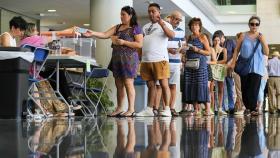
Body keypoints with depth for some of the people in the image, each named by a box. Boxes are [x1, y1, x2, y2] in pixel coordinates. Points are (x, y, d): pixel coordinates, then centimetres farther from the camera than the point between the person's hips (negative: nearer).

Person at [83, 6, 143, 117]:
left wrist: (124, 42, -13)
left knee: (128, 83, -9)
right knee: (118, 84, 7)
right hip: (117, 59, 6)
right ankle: (119, 109, 12)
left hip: (129, 59, -6)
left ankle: (131, 109, -7)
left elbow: (140, 44, -9)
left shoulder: (135, 28, -1)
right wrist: (93, 33, -8)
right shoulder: (117, 27, 17)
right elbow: (105, 35, 8)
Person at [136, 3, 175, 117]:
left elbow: (172, 36, -16)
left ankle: (167, 109, -5)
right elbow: (140, 42, 24)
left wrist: (161, 23, -23)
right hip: (146, 60, 6)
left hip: (160, 59, -6)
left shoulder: (165, 24, 3)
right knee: (150, 85, 7)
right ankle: (149, 109, 9)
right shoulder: (146, 27, 21)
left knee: (164, 84, -7)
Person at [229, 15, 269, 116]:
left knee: (254, 89, -10)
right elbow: (236, 50, 7)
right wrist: (233, 63, -1)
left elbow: (266, 53, 6)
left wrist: (262, 41, -7)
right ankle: (248, 107, 15)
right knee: (245, 88, 1)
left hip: (257, 67, 0)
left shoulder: (261, 37, 8)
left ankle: (253, 109, -7)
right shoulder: (243, 36, 5)